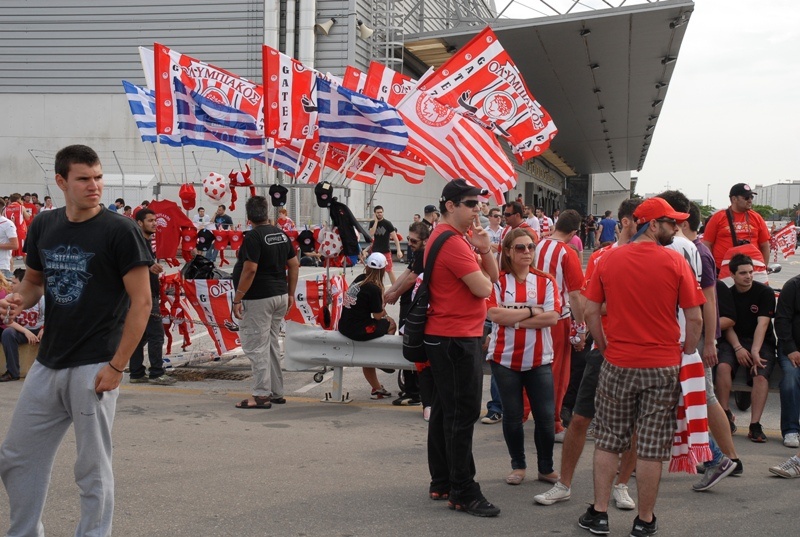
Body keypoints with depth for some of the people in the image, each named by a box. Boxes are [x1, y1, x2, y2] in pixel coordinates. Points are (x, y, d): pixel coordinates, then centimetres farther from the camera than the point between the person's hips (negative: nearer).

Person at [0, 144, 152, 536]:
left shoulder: (119, 230, -10)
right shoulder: (43, 226, 7)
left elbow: (141, 301, -10)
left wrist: (117, 365, -14)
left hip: (94, 368, -6)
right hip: (47, 364, 6)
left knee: (92, 469, 3)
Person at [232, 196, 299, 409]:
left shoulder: (253, 236, -14)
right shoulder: (282, 234, 10)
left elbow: (250, 270, -20)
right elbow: (294, 265, 11)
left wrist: (237, 299, -16)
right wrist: (290, 294, 17)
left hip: (259, 299, -8)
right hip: (280, 296, 8)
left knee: (256, 347, -4)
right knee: (272, 345, 16)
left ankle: (261, 395, -3)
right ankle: (277, 393, 21)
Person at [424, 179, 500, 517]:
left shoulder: (460, 235, 15)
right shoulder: (452, 242, -18)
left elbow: (492, 276, 12)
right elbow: (483, 288, -20)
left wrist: (484, 249, -6)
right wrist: (481, 275, 1)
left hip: (444, 337, 11)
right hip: (456, 339, -11)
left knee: (444, 411, 14)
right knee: (462, 415, -6)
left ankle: (441, 484, 22)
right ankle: (463, 493, -1)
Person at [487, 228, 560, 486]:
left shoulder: (545, 281, 3)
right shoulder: (498, 281, -1)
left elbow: (552, 317, -10)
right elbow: (495, 314, -15)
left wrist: (514, 319, -13)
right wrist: (531, 312, -12)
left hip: (539, 360, 1)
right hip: (505, 359, -1)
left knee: (546, 417, 1)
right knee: (512, 416, 7)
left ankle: (546, 468, 19)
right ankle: (518, 466, 24)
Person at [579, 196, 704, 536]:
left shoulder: (608, 260, -1)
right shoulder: (675, 263, -7)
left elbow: (591, 312, 0)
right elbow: (694, 318, -7)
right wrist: (687, 354, 8)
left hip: (617, 365, 2)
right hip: (663, 367, -2)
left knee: (608, 441, 13)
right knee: (651, 447, 6)